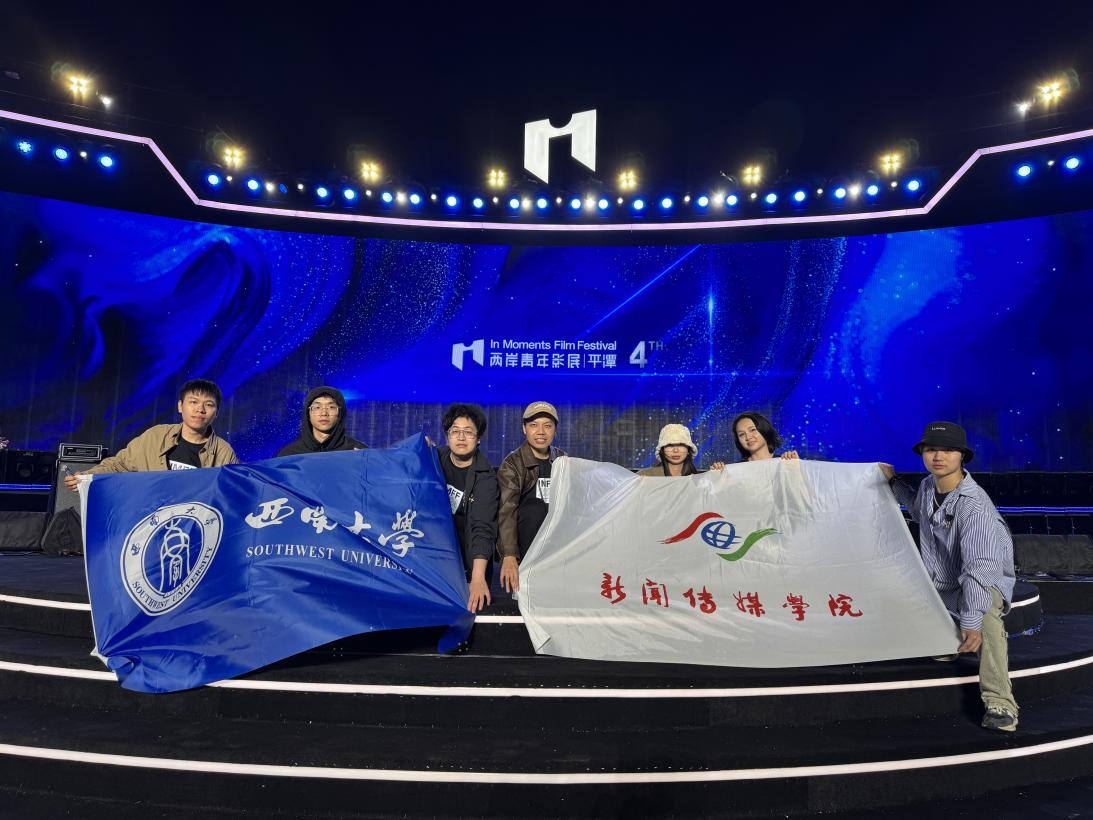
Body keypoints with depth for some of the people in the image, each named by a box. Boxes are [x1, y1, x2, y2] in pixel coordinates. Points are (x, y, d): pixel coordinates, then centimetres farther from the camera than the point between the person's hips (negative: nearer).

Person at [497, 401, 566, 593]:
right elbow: (506, 511, -24)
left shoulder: (563, 460, 4)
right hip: (524, 537, -5)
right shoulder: (512, 464, -12)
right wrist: (509, 556, -36)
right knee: (535, 508, -32)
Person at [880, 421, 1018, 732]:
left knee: (986, 618, -38)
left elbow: (979, 566, -38)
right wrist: (894, 483, 18)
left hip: (983, 582, -7)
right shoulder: (927, 486, -4)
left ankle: (999, 705, -32)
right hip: (936, 584, 8)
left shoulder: (975, 506, -28)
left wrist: (971, 621, -47)